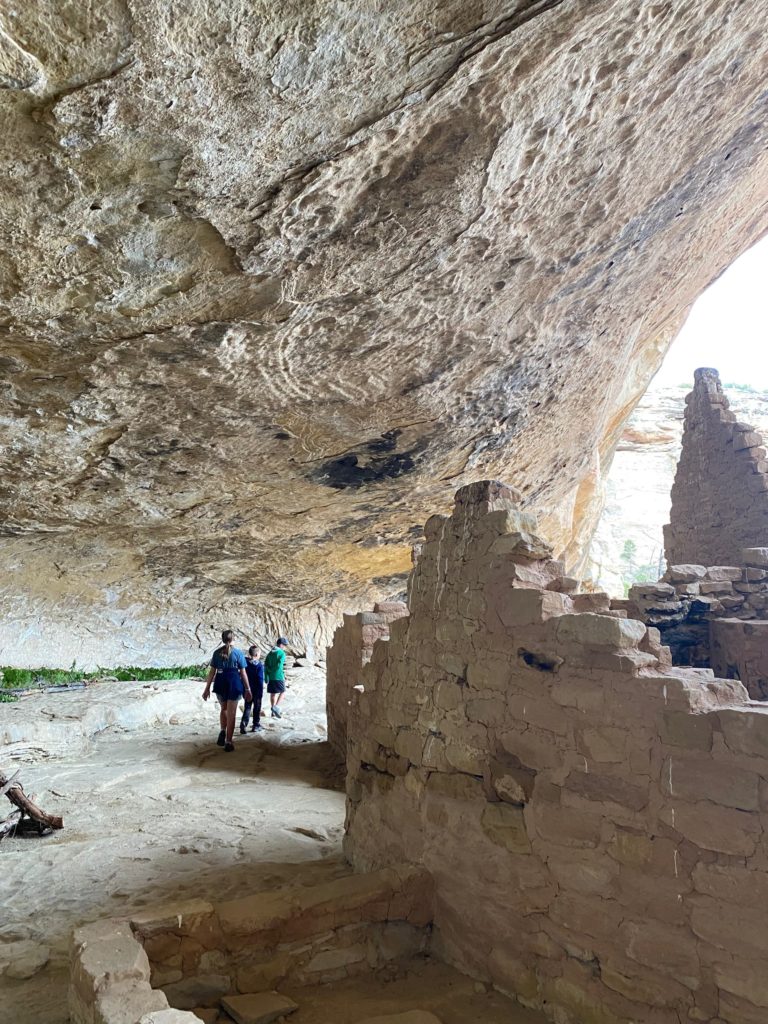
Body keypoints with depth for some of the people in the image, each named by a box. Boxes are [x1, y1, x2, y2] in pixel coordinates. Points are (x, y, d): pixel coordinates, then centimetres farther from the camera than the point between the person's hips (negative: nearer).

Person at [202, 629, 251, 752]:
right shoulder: (238, 653, -5)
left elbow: (212, 672, 1)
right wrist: (248, 689, 4)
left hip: (220, 684, 2)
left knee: (224, 709, 26)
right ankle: (228, 742, 7)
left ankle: (223, 731, 6)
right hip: (234, 683, -2)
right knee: (231, 714, 6)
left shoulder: (217, 653, 2)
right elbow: (243, 673, -3)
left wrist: (207, 688, 7)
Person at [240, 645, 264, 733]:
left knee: (247, 707, 11)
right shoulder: (259, 665, -15)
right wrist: (261, 692, -12)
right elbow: (260, 680, -17)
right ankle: (256, 725, 17)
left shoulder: (245, 663, 1)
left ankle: (243, 723, -7)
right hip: (256, 690, -4)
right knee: (257, 707, 10)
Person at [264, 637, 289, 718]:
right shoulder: (282, 653, -11)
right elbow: (279, 666, -21)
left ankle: (273, 712, 19)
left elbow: (266, 665, 6)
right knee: (282, 692, 10)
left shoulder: (270, 653, 9)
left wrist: (266, 677, 7)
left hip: (271, 677, 6)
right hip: (279, 677, -6)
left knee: (273, 693, 13)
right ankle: (276, 707, -7)